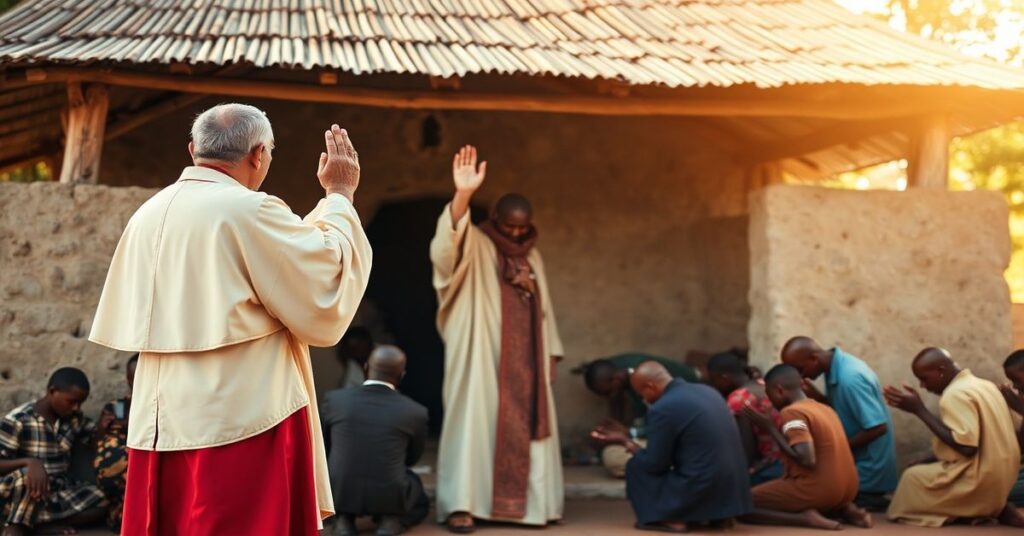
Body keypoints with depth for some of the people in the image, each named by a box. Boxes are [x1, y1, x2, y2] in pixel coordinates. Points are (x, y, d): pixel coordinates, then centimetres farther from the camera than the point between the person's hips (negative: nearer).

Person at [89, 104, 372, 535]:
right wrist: (339, 198, 0)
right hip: (242, 426, -7)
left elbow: (128, 326, 18)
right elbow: (326, 295, -9)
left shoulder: (148, 216, 9)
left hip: (160, 426, 8)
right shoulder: (251, 210, -13)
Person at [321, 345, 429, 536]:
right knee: (420, 503, 32)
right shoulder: (415, 411, -6)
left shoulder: (335, 398, -3)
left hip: (339, 494, 1)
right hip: (389, 498, 0)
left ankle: (344, 519, 6)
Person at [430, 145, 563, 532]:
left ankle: (525, 501, 13)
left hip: (525, 362, 6)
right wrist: (463, 194, -42)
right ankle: (461, 505, -9)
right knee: (474, 422, -9)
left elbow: (543, 308, 17)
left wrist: (551, 353, 10)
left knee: (525, 427, 5)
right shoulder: (475, 247, -4)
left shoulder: (531, 256, 14)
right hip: (482, 358, -5)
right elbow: (448, 241, -28)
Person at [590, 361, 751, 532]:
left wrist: (625, 442, 10)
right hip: (733, 489, 8)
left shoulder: (662, 408, -13)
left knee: (636, 466, 9)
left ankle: (673, 518, -1)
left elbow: (654, 464, -5)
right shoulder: (706, 391, 12)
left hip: (701, 491, -8)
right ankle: (718, 514, 17)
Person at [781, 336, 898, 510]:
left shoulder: (850, 378, -27)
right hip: (857, 462, 9)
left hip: (869, 471, -9)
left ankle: (866, 499, 0)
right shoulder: (835, 367, 1)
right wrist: (815, 395, -5)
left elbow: (878, 428, -26)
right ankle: (865, 498, 13)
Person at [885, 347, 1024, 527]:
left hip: (980, 481, -9)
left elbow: (966, 446, -26)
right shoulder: (984, 385, 10)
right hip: (1001, 476, 9)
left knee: (913, 476, 3)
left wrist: (919, 410, -21)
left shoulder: (956, 394, -18)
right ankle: (996, 508, 10)